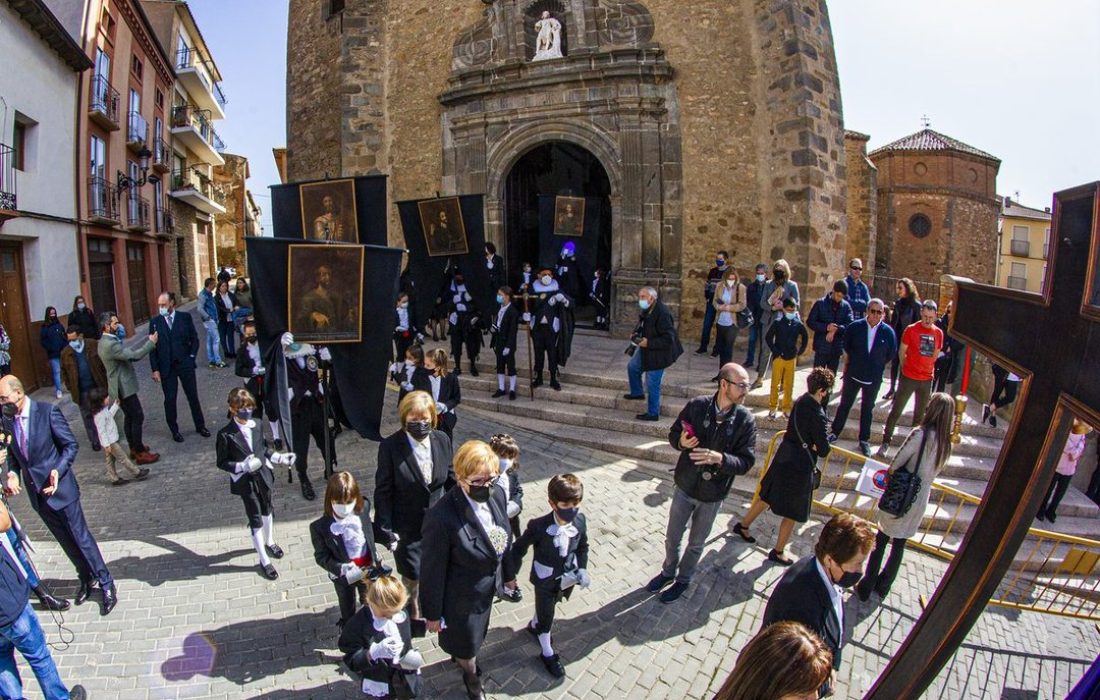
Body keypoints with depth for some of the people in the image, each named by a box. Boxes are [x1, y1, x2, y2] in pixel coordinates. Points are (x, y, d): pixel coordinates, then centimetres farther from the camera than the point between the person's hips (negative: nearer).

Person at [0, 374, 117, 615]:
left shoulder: (48, 412, -15)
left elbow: (71, 445, -11)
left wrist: (57, 471, -24)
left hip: (59, 488, -5)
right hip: (36, 493, 5)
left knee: (81, 538, 2)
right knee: (66, 541, 18)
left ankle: (107, 585, 13)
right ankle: (87, 579, 35)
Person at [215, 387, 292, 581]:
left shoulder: (257, 426, -4)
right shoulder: (225, 435, -18)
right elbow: (222, 462, -13)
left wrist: (279, 457, 0)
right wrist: (242, 467, -27)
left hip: (263, 475, 5)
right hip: (245, 481, -5)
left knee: (267, 509, 23)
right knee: (255, 519, 1)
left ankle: (269, 542, 49)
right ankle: (264, 560, 14)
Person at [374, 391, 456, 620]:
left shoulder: (442, 440, -8)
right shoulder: (390, 446, -19)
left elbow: (451, 479, 2)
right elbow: (383, 491, -13)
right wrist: (386, 530, -13)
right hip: (407, 526, -3)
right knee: (413, 576, 12)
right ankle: (410, 602, 45)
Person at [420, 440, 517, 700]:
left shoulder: (497, 494, -18)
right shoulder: (441, 516, -38)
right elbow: (433, 571, -23)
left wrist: (508, 573, 13)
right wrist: (433, 613, -11)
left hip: (487, 590, 6)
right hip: (461, 599, -5)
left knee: (475, 634, 32)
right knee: (465, 644, 23)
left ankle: (462, 658, 66)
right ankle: (472, 678, 56)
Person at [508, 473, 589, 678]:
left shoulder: (580, 520, -20)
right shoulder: (538, 526, -32)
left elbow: (582, 546, 0)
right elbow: (519, 548, -16)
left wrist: (582, 569, -9)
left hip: (567, 579, 4)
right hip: (545, 581, -4)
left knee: (549, 606, 30)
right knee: (546, 615, 17)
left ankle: (533, 626, 62)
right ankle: (548, 653, 42)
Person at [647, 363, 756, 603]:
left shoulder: (745, 419, -16)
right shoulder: (697, 405, -15)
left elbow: (746, 462, -15)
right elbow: (673, 434, -2)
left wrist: (720, 458, -32)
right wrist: (681, 442, -25)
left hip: (713, 495, -1)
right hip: (685, 486, 1)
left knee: (696, 543, 20)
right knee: (672, 537, 19)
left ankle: (683, 579, 45)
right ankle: (669, 571, 47)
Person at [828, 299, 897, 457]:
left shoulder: (888, 332, -8)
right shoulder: (855, 327, -8)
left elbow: (892, 353, 3)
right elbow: (846, 345, 7)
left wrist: (878, 364, 5)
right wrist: (854, 359, 8)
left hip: (874, 378, 0)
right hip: (853, 374, 0)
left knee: (868, 409, 13)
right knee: (844, 405, 10)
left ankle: (864, 441, 23)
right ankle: (834, 433, 22)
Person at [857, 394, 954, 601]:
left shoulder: (920, 434, -20)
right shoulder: (947, 444, -2)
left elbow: (896, 463, -16)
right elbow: (936, 470, 9)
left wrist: (890, 475, 3)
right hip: (920, 501, 5)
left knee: (880, 542, 9)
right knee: (899, 545, 18)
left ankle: (866, 587, 17)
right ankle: (883, 586, 31)